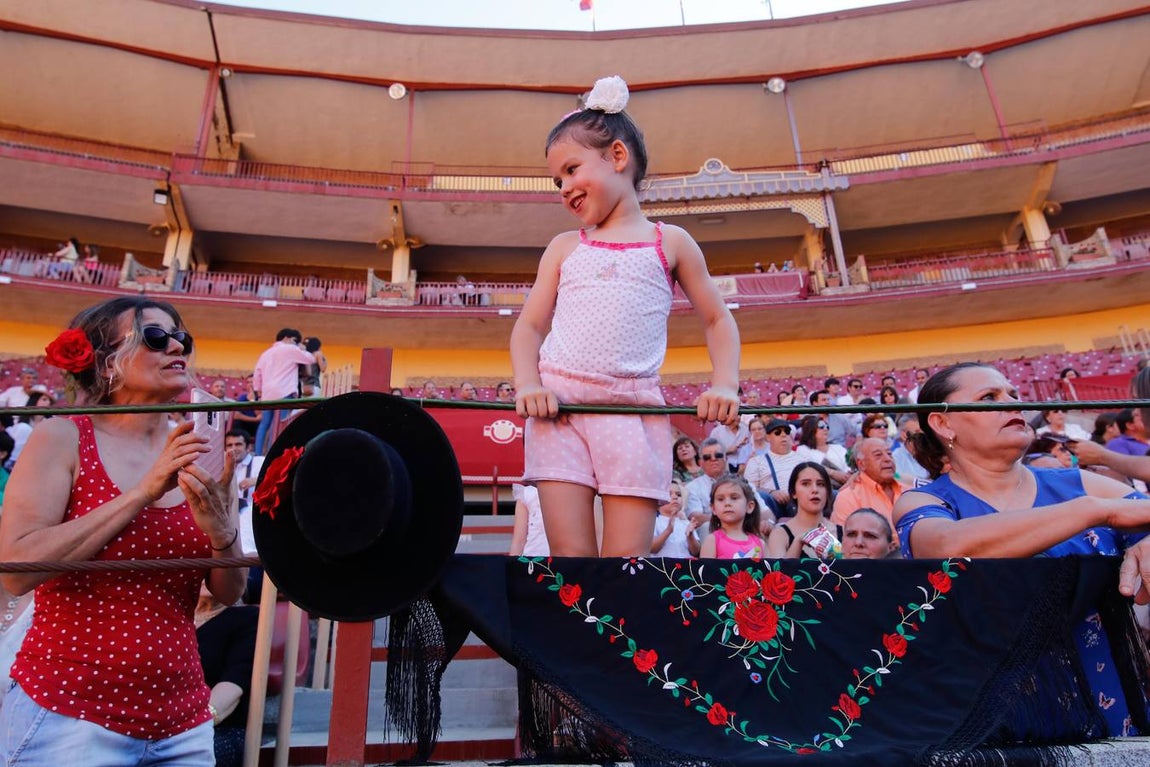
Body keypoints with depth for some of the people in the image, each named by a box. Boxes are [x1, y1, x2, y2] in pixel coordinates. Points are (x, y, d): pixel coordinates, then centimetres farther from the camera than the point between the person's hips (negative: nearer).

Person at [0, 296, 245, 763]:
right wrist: (144, 492, -22)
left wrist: (219, 528, -19)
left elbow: (230, 593, 0)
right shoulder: (63, 437, -7)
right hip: (67, 716, -4)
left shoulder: (197, 456, 1)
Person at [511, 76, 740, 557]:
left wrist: (725, 384, -2)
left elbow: (718, 320, 16)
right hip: (558, 403, 2)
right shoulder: (564, 248, 17)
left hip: (634, 409, -1)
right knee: (569, 553, -4)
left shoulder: (671, 243, 13)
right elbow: (529, 325, 12)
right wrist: (527, 384, -8)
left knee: (628, 558, -5)